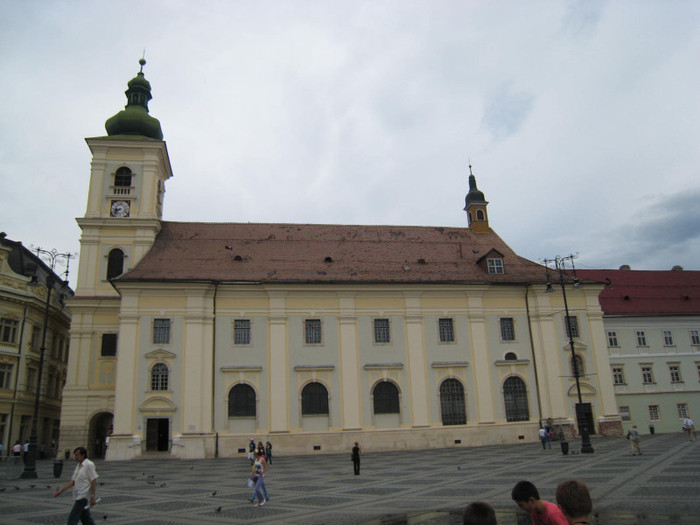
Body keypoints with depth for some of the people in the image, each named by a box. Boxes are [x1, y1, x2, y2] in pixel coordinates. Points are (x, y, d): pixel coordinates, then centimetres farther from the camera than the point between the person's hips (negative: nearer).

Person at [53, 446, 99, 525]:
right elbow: (72, 481, 15)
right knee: (85, 518, 12)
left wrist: (92, 497, -20)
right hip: (79, 497, 9)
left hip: (83, 497, -9)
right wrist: (60, 491, 7)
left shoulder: (89, 465, -14)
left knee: (72, 518, -9)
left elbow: (94, 481, -17)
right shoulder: (78, 466, 14)